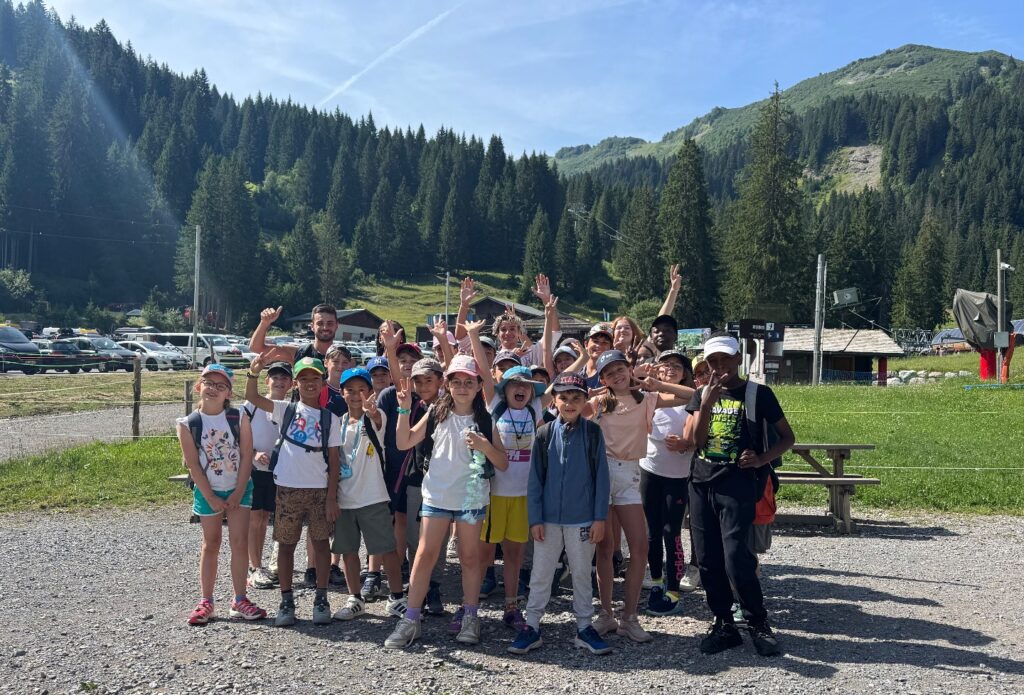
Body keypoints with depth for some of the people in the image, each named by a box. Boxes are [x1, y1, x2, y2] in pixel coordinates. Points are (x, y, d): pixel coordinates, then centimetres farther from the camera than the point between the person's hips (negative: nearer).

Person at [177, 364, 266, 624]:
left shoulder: (239, 418, -8)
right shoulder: (188, 425, -8)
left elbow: (246, 456, -8)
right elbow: (193, 465, -8)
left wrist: (239, 492, -11)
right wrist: (211, 498, -9)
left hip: (238, 489, 0)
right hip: (207, 491, 0)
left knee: (239, 542, -1)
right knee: (211, 544, 9)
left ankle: (239, 600, 9)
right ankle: (206, 601, 19)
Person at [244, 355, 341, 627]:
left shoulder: (330, 418, 2)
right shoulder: (286, 409, 4)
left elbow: (334, 459, 0)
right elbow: (252, 397, -7)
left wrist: (332, 496, -4)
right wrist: (254, 372, -24)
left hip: (319, 489, 0)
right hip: (287, 488, 0)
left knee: (321, 542, 4)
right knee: (286, 544, 8)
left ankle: (321, 599, 16)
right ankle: (286, 601, 18)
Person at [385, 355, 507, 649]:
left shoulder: (485, 420, 0)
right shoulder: (437, 413, 2)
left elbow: (503, 464, -1)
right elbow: (403, 443, 0)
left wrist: (484, 445, -19)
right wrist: (405, 409, -11)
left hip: (472, 497, 0)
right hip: (436, 495, 0)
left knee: (469, 557, 9)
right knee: (425, 554, 0)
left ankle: (470, 618, 21)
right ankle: (410, 620, 7)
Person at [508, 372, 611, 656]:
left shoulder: (593, 433, -4)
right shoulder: (545, 434, -2)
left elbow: (601, 477, -3)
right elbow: (535, 479, 0)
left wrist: (600, 518, -6)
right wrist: (535, 518, -4)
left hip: (582, 519, -1)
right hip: (549, 518, 1)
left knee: (582, 574, 11)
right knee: (540, 574, 9)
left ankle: (584, 627, 23)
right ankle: (532, 627, 19)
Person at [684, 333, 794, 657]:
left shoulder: (758, 394, 0)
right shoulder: (701, 395, 10)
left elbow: (787, 436, 5)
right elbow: (694, 441, 0)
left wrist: (761, 459, -12)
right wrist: (706, 404, -12)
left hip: (738, 485, -4)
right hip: (701, 483, 5)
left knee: (736, 558, -12)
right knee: (708, 560, 6)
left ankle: (758, 624, 8)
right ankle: (724, 624, 20)